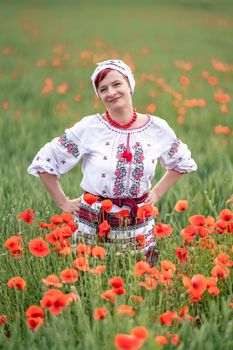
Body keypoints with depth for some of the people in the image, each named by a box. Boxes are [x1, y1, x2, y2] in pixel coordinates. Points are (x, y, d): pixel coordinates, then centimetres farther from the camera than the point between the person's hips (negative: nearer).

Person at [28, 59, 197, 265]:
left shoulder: (158, 129, -1)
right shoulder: (88, 128, -9)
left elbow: (182, 163, 18)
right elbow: (44, 163, -3)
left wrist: (157, 193, 9)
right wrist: (63, 203, -2)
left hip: (139, 229, 2)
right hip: (94, 228, -2)